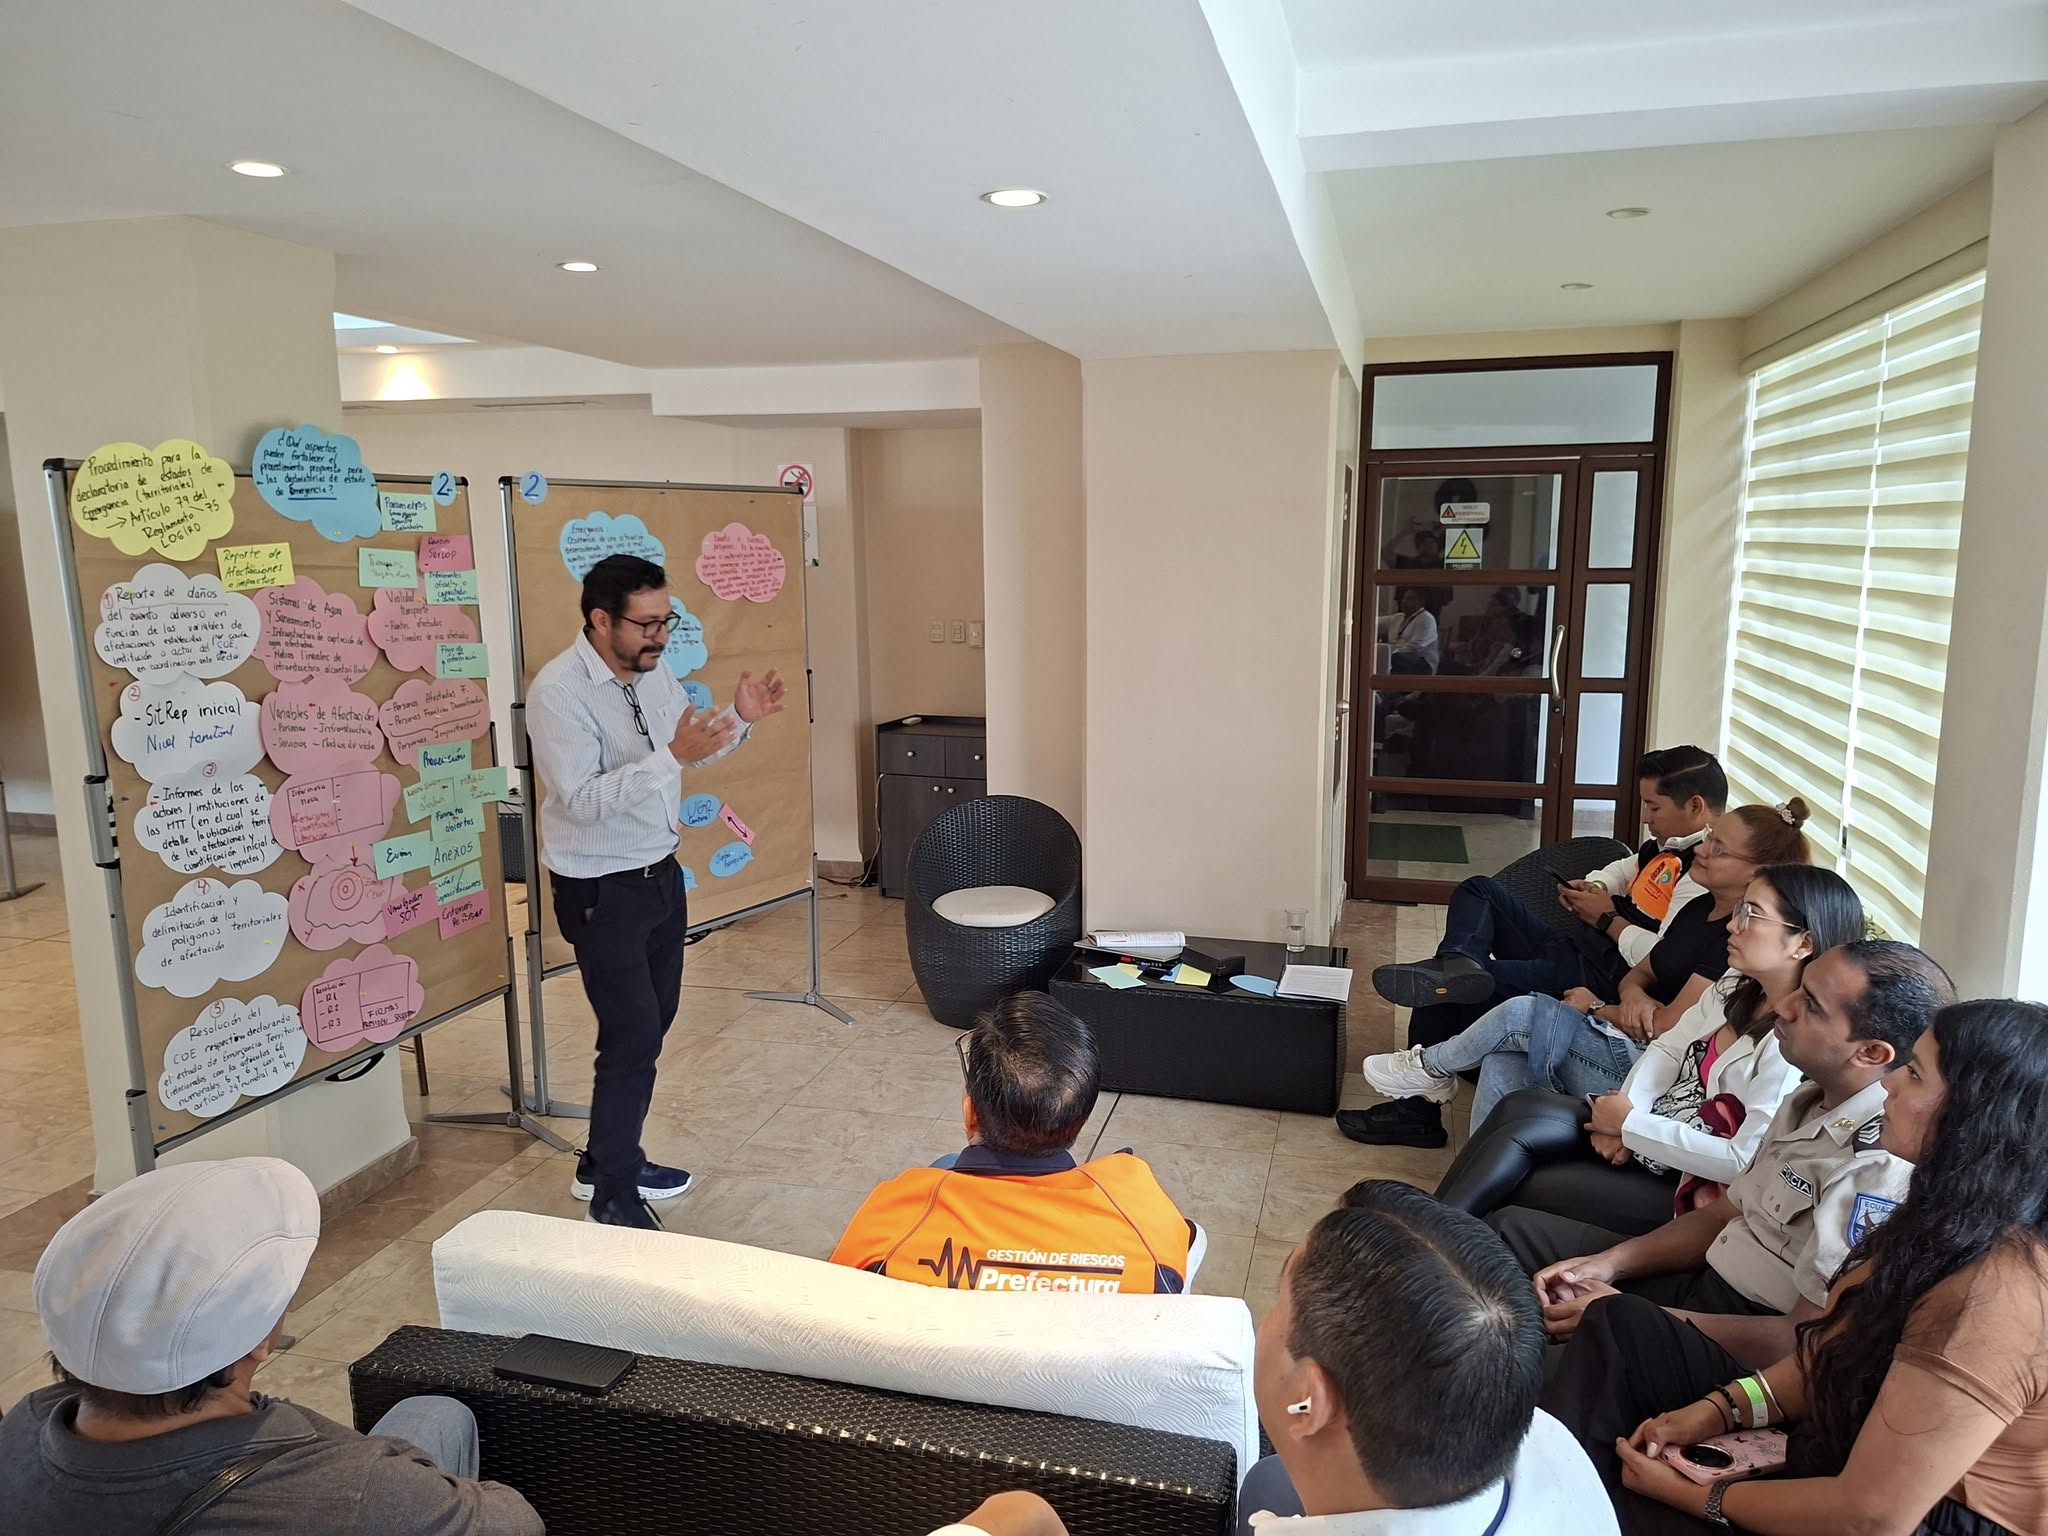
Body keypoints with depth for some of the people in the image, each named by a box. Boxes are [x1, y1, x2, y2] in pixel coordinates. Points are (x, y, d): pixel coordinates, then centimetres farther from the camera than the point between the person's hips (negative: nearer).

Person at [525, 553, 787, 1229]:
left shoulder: (654, 672, 2)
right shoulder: (559, 690, -21)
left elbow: (690, 750, 15)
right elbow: (582, 799, -28)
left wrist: (738, 719, -3)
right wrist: (670, 756, -35)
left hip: (660, 874, 8)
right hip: (601, 891, -8)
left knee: (653, 1022, 17)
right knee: (632, 1036, -5)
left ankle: (606, 1160, 34)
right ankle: (613, 1196, 12)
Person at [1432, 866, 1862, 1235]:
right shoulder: (1737, 988, 5)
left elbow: (1746, 1161, -27)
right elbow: (1668, 1048, 10)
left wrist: (1631, 1125, -18)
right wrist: (1624, 1112, -9)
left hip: (1690, 1186, -8)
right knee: (1519, 1109, -12)